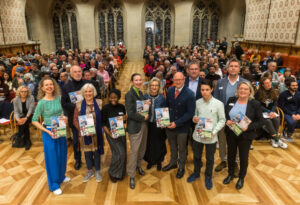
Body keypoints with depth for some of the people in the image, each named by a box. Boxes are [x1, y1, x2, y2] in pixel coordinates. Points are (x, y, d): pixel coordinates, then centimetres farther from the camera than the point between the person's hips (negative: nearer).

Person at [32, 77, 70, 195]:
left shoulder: (58, 98, 0)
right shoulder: (42, 102, -14)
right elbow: (34, 121, -11)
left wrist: (64, 118, -9)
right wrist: (48, 132, -19)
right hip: (49, 132, -5)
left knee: (62, 155, 18)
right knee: (52, 157, 5)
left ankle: (61, 176, 41)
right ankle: (54, 185, 21)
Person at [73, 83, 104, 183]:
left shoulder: (99, 103, -4)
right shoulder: (79, 105, -3)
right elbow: (75, 120, -2)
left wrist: (102, 129, -13)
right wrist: (82, 130, -15)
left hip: (97, 134, 0)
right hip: (85, 134, 1)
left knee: (97, 152, 12)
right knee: (87, 153, 14)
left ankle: (97, 171, 34)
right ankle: (90, 171, 36)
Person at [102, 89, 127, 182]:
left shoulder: (122, 107, 0)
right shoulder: (105, 108, -11)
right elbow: (103, 122, -7)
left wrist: (125, 118, -12)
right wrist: (108, 132, -18)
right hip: (111, 132, -4)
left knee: (123, 153, 8)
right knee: (119, 153, -9)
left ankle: (121, 172, 32)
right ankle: (113, 173, 15)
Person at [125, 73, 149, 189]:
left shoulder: (140, 93, 10)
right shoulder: (129, 95, -15)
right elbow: (130, 113, -21)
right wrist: (143, 118, -14)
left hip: (143, 124, 8)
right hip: (135, 126, -8)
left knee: (142, 148, 17)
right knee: (134, 151, -1)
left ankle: (138, 165, 41)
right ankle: (131, 176, 13)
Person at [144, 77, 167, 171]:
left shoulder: (162, 98, -7)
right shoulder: (146, 96, -4)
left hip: (158, 125, -1)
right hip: (148, 124, 1)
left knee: (159, 144, 11)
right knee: (149, 143, 11)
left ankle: (159, 161, 34)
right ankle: (150, 160, 35)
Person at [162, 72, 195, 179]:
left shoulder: (189, 94, -18)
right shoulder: (170, 90, 0)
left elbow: (190, 113, -18)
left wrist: (177, 123, -21)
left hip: (182, 127, -4)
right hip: (169, 125, 4)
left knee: (182, 149, 16)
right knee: (172, 146, 23)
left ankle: (181, 167, 39)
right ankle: (173, 163, 47)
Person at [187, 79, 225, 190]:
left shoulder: (218, 104, -12)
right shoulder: (197, 102, -4)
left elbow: (222, 120, -5)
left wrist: (214, 132, -17)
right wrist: (194, 119, -15)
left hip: (211, 137, -2)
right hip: (197, 135, 2)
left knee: (210, 159, 16)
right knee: (196, 156, 20)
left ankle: (208, 177, 40)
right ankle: (196, 173, 46)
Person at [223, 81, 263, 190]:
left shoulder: (255, 104, -11)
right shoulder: (231, 100, -2)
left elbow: (260, 121, -8)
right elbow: (224, 114, 7)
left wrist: (248, 127, -24)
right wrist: (227, 121, -13)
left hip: (246, 136, -3)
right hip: (230, 134, 3)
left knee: (243, 157, 14)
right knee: (231, 155, 19)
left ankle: (241, 178, 38)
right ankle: (230, 175, 42)